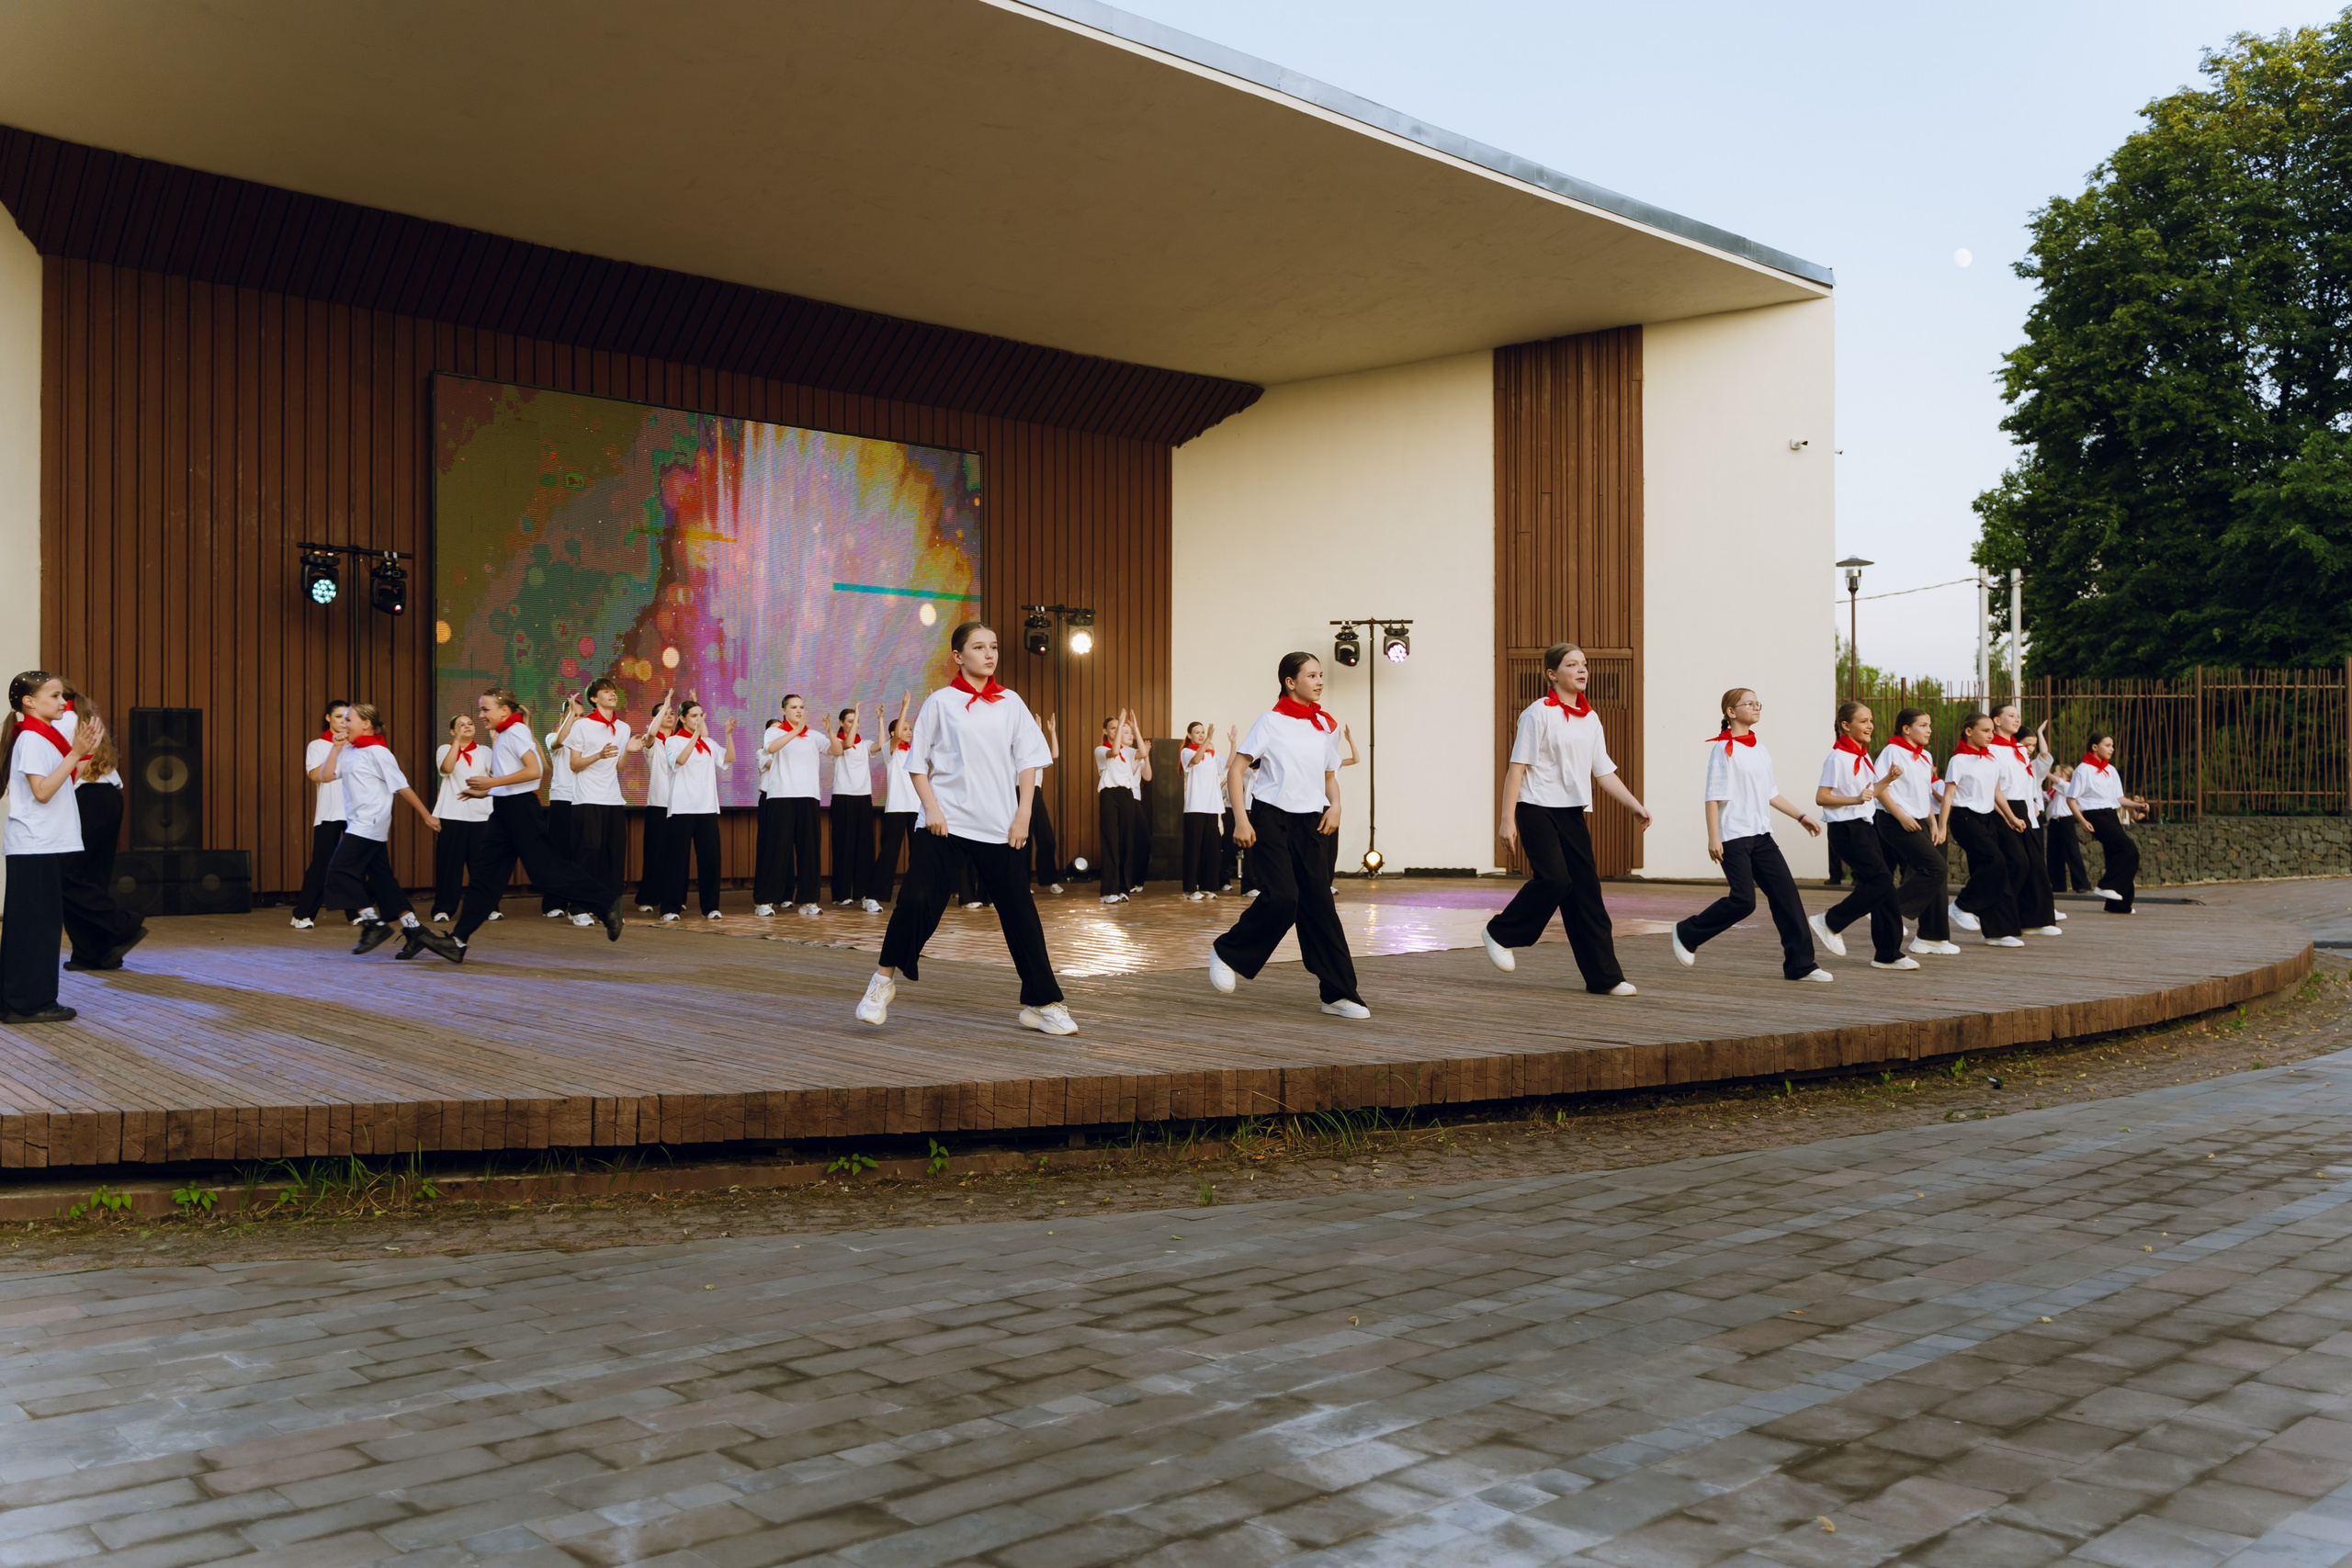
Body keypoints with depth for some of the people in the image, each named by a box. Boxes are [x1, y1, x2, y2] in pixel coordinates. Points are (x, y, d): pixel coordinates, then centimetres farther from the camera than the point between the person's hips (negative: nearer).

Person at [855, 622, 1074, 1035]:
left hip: (1001, 826, 3)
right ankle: (884, 980, 13)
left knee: (1020, 911, 3)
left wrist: (1023, 815, -1)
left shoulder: (1010, 703, 9)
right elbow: (917, 763, 3)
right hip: (946, 823, -2)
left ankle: (1041, 1005, 13)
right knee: (916, 900, -11)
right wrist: (932, 809, -9)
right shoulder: (940, 703, 2)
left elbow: (1029, 761, 8)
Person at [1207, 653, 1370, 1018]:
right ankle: (1226, 953, 6)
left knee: (1320, 904, 2)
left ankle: (1339, 994, 5)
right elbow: (1236, 770, -7)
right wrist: (1241, 819, -15)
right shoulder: (1272, 722, -6)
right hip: (1271, 819, -5)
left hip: (1309, 823, 5)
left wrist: (1334, 804, 1)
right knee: (1281, 897, -18)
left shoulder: (1327, 726, 10)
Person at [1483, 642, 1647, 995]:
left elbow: (1604, 773, 15)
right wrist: (1507, 818, -14)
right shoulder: (1539, 713, -7)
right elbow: (1517, 767, -9)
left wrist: (1635, 806, 3)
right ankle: (1500, 934, 3)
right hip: (1538, 809, -6)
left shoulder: (1590, 719, 12)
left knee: (1586, 889, 4)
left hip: (1573, 813, 7)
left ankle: (1604, 976, 7)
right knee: (1554, 878, -20)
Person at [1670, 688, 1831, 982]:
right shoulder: (1724, 748, -8)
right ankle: (1687, 934, 8)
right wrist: (1713, 837, -18)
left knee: (1786, 893, 0)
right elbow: (1713, 795, -12)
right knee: (1743, 900, -12)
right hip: (1734, 836, -7)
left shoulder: (1760, 750, 14)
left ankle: (1800, 964, 5)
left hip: (1761, 836, 8)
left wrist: (1801, 817, 18)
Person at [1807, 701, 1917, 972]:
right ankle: (1830, 922, -2)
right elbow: (1821, 797, -18)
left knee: (1881, 886, 5)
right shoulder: (1838, 758, -13)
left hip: (1866, 826, 9)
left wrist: (1888, 778, 3)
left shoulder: (1864, 756, 14)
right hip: (1846, 828, -9)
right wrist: (1856, 800, -28)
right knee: (1881, 880, -15)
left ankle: (1888, 954, 10)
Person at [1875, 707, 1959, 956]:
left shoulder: (1925, 756, 16)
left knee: (1931, 875, 5)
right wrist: (1902, 817, -20)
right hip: (1896, 823, -8)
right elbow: (1880, 789, -15)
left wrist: (1933, 823, 13)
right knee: (1937, 869, -17)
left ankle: (1931, 937, 11)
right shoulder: (1892, 751, -9)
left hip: (1919, 822, 8)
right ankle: (1893, 910, -10)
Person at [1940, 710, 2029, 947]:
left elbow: (1997, 793, 20)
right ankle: (1962, 907, -6)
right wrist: (1942, 827, -17)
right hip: (1965, 818, -7)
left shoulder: (1992, 759, 11)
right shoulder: (1959, 760, -8)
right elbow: (1948, 795, -11)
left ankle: (1997, 931, 4)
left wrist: (2012, 818, 22)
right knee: (1995, 861, -23)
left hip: (1988, 817, 7)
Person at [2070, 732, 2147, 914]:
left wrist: (2137, 805, 0)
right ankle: (2106, 886, -10)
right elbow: (2071, 798, -7)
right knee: (2129, 850, -18)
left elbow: (2119, 798, 17)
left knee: (2116, 855, 4)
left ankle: (2119, 903, 9)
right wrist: (2083, 821, -16)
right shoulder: (2084, 769, -6)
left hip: (2111, 815, 7)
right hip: (2095, 816, -7)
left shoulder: (2110, 770, 15)